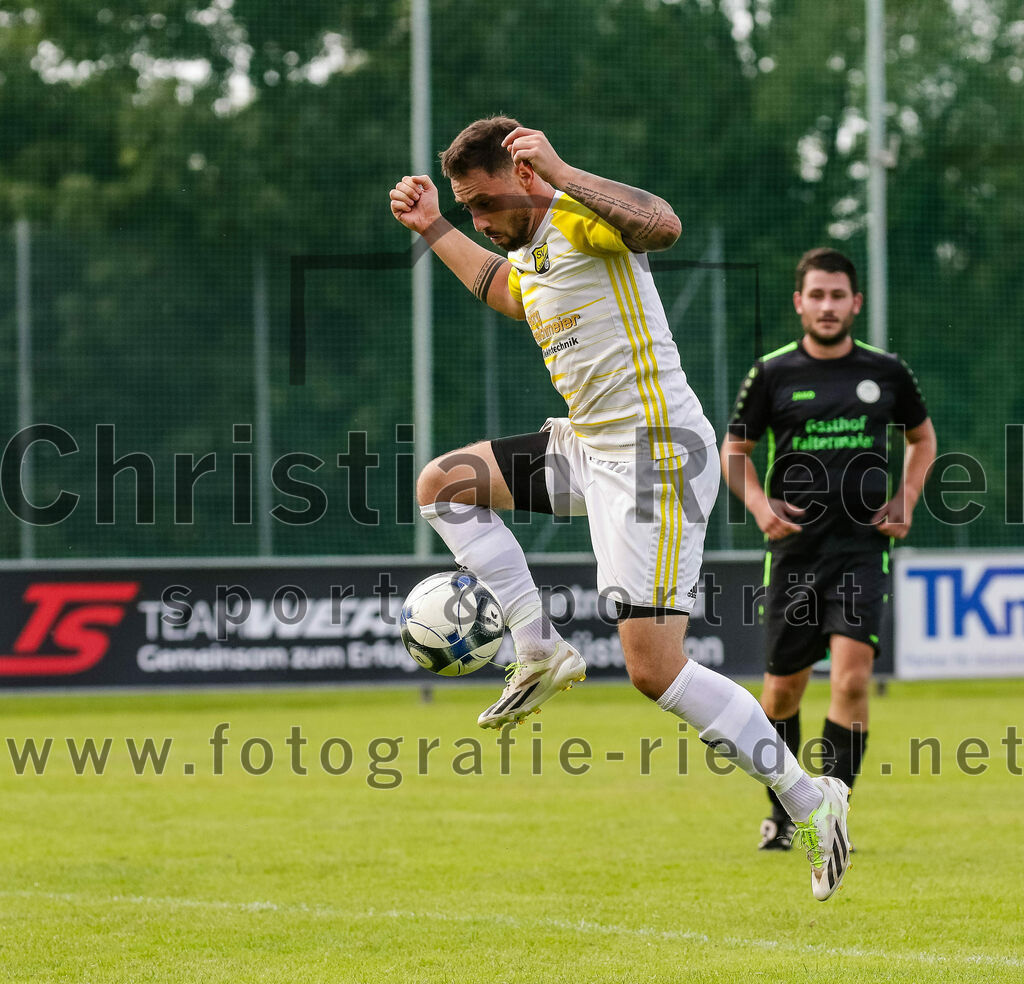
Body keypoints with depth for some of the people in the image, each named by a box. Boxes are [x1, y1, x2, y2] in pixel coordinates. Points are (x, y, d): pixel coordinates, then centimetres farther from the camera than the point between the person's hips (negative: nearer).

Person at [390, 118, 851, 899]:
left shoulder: (580, 215, -13)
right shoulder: (530, 249, 16)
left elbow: (661, 225, -37)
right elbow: (508, 292, 42)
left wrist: (560, 170, -34)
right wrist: (434, 230, 38)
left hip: (656, 453, -10)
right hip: (588, 446, 10)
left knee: (654, 671, -13)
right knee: (444, 482, 11)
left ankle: (811, 801, -2)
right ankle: (542, 652, 11)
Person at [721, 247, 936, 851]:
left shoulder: (886, 372, 4)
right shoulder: (773, 374, 1)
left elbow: (923, 439, 20)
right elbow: (735, 450, 12)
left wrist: (906, 502, 5)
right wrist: (760, 505, -6)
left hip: (863, 547, -1)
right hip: (795, 548, 1)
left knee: (853, 676, -17)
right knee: (784, 687, 7)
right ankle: (781, 811, 29)